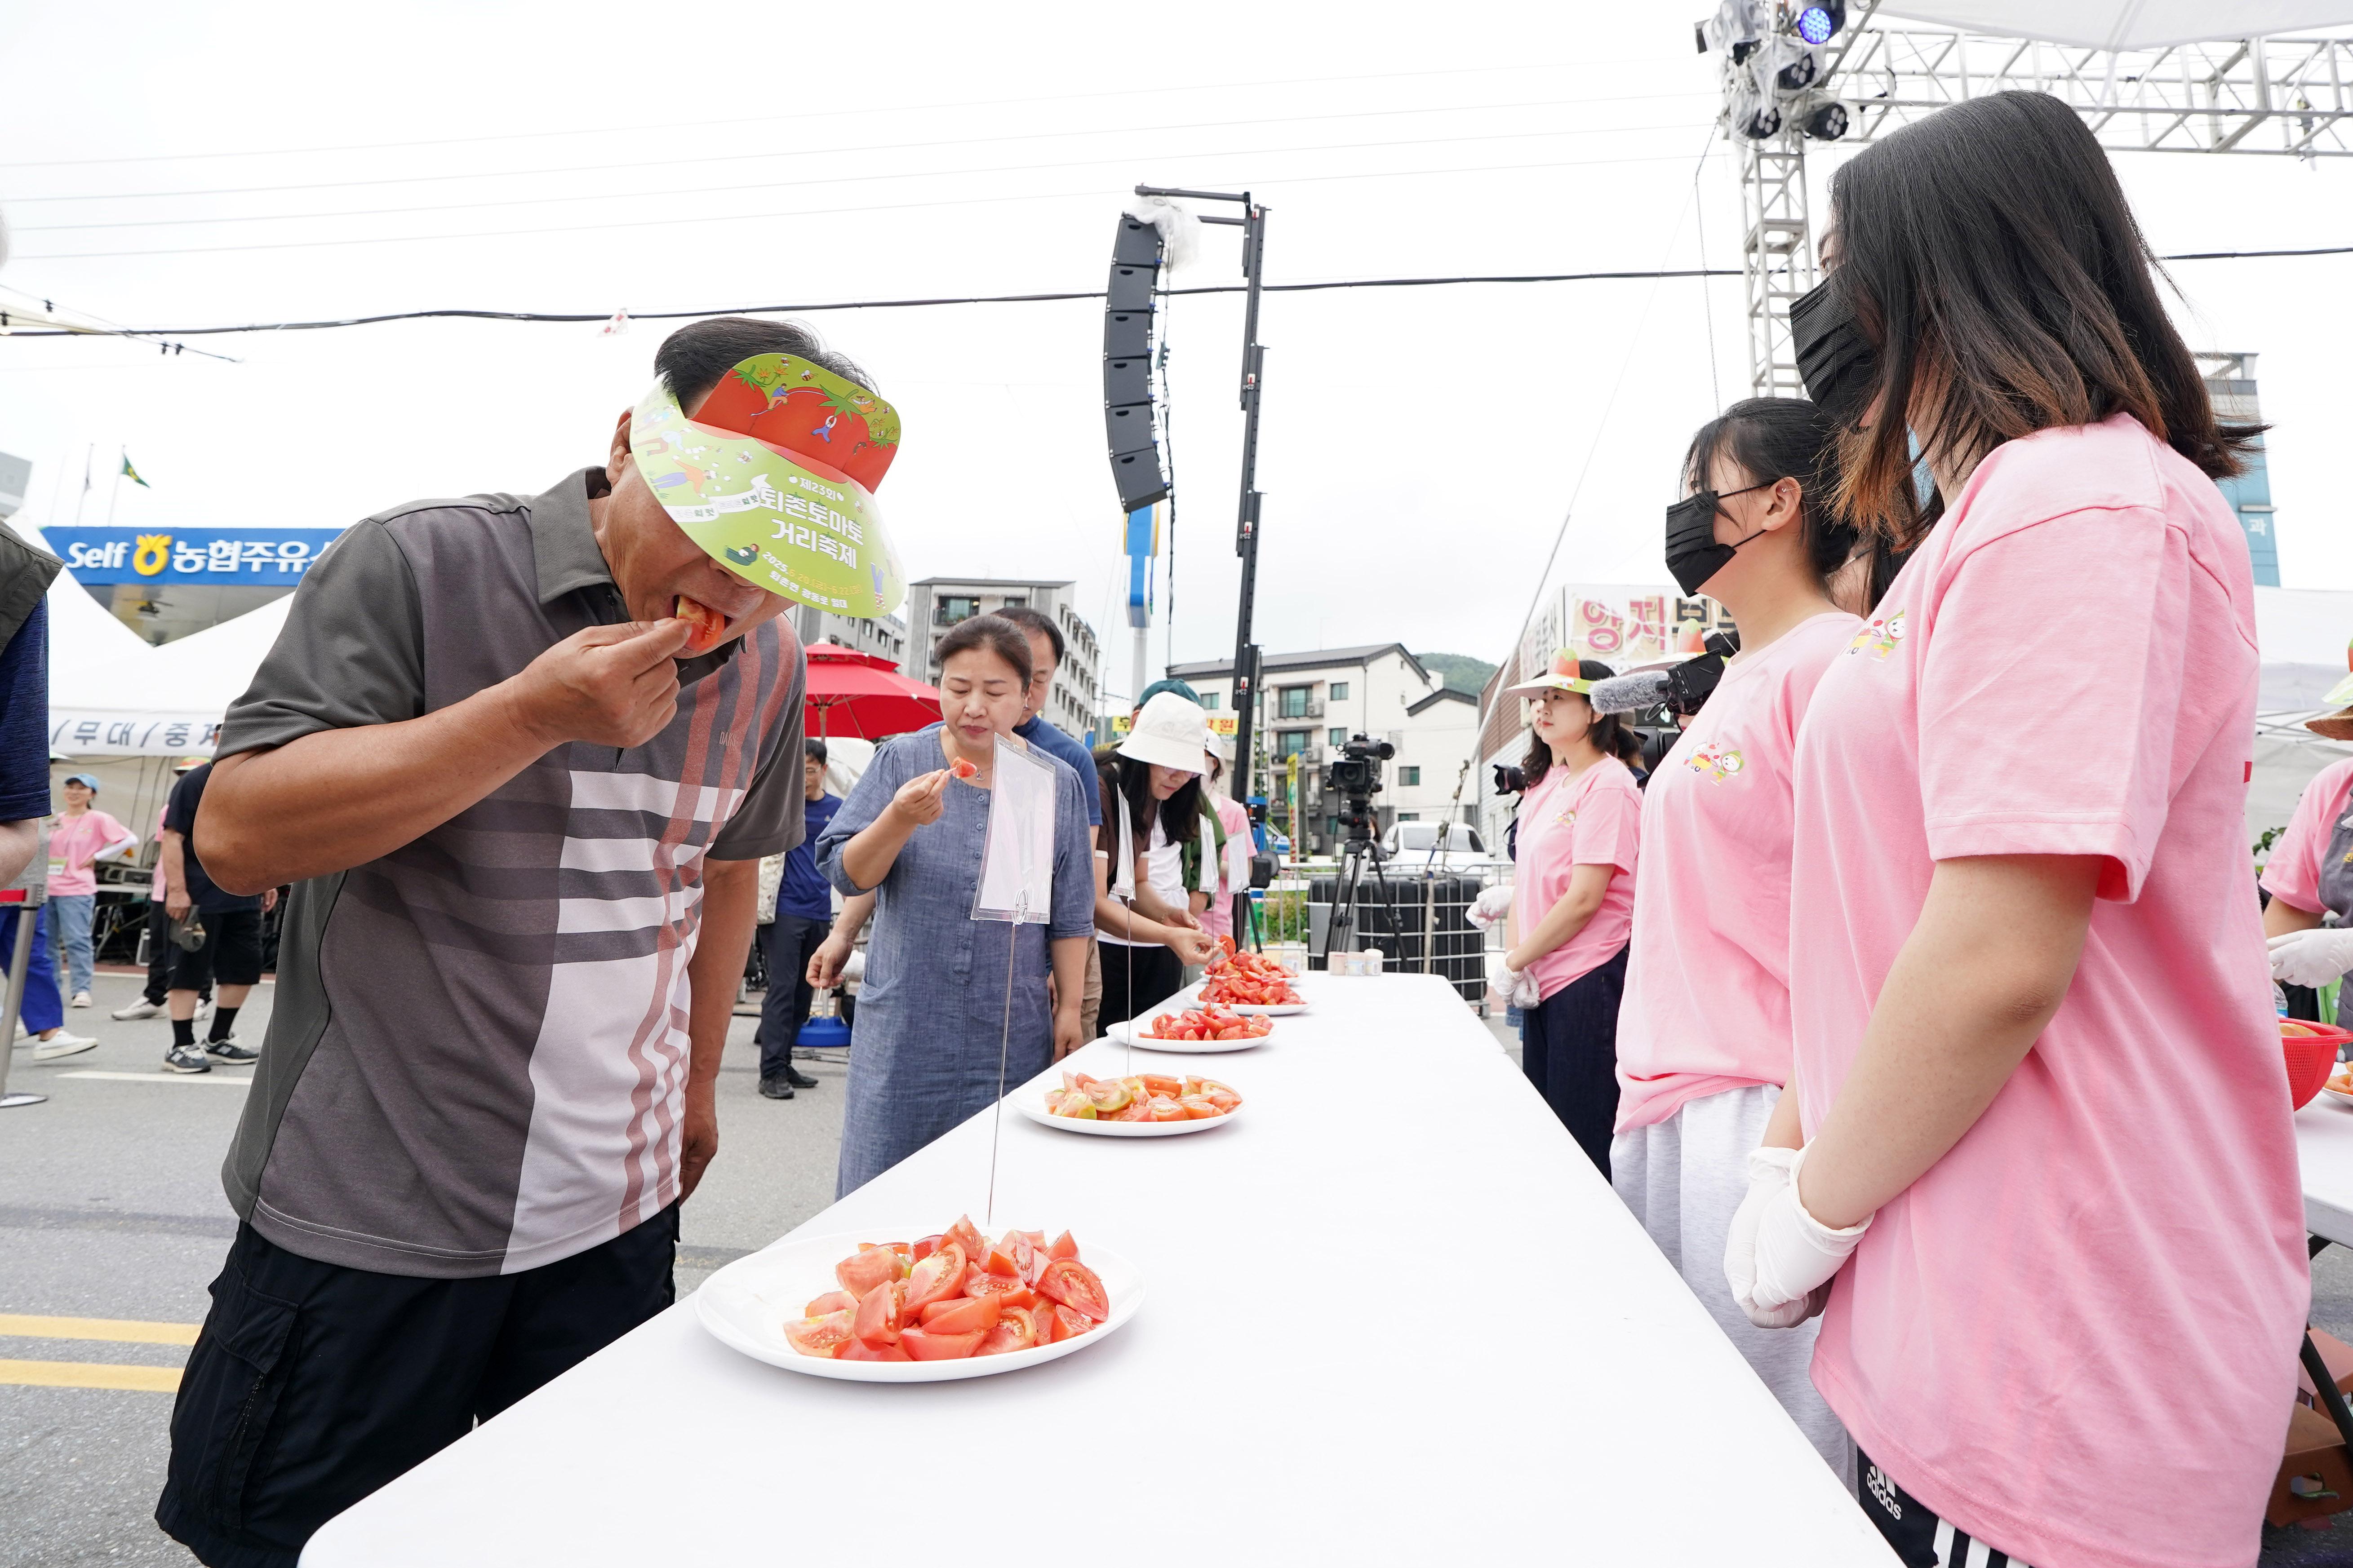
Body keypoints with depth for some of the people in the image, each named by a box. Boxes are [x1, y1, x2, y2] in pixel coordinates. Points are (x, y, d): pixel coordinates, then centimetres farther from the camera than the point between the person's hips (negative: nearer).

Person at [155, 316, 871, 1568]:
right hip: (368, 1223, -4)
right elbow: (235, 836, -17)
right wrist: (537, 714, -26)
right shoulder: (418, 566, -13)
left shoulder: (767, 660, 3)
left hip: (620, 1218, 5)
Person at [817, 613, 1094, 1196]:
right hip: (904, 1026, 0)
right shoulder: (901, 760, -1)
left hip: (1013, 1032, 1)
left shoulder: (1059, 783, 2)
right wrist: (900, 820, -22)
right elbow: (847, 874, -5)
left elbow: (1069, 915, 7)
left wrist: (1069, 1007, 5)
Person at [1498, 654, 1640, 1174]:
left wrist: (1515, 963, -10)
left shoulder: (1609, 784, -12)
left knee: (1582, 1139, 0)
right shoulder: (1544, 782, 14)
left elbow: (1584, 898, -17)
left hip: (1590, 981, -8)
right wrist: (1514, 955, 1)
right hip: (1545, 984, 8)